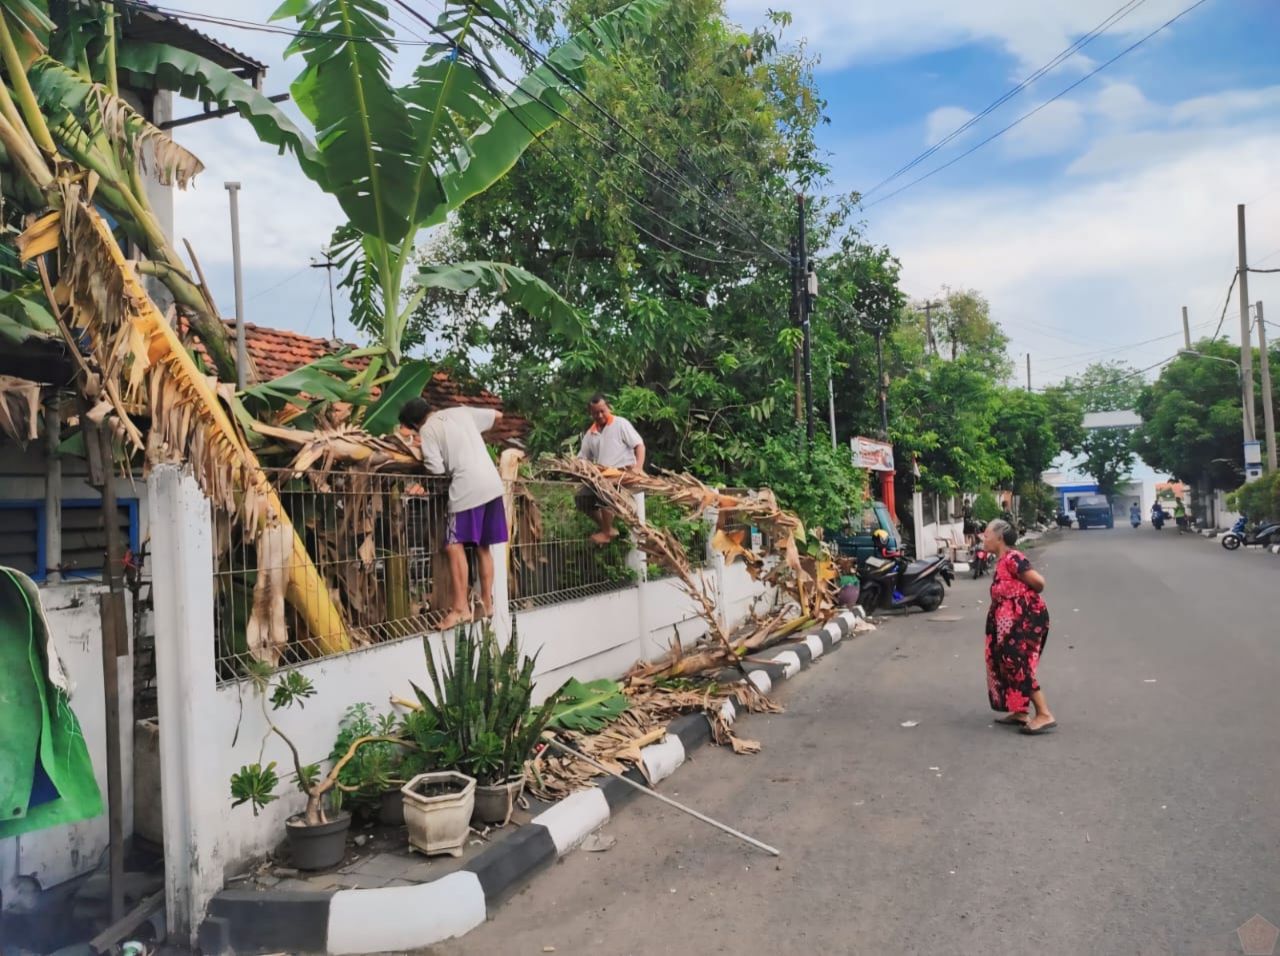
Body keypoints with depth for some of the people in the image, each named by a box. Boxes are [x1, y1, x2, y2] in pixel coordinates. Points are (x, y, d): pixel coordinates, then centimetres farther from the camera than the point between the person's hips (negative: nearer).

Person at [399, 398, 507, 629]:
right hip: (492, 484, 7)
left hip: (468, 488, -7)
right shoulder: (460, 412, 17)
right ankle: (487, 603, 16)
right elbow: (497, 415, 26)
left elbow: (437, 469, -5)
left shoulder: (427, 430, 1)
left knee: (454, 546, -7)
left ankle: (460, 608, -14)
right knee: (483, 546, 14)